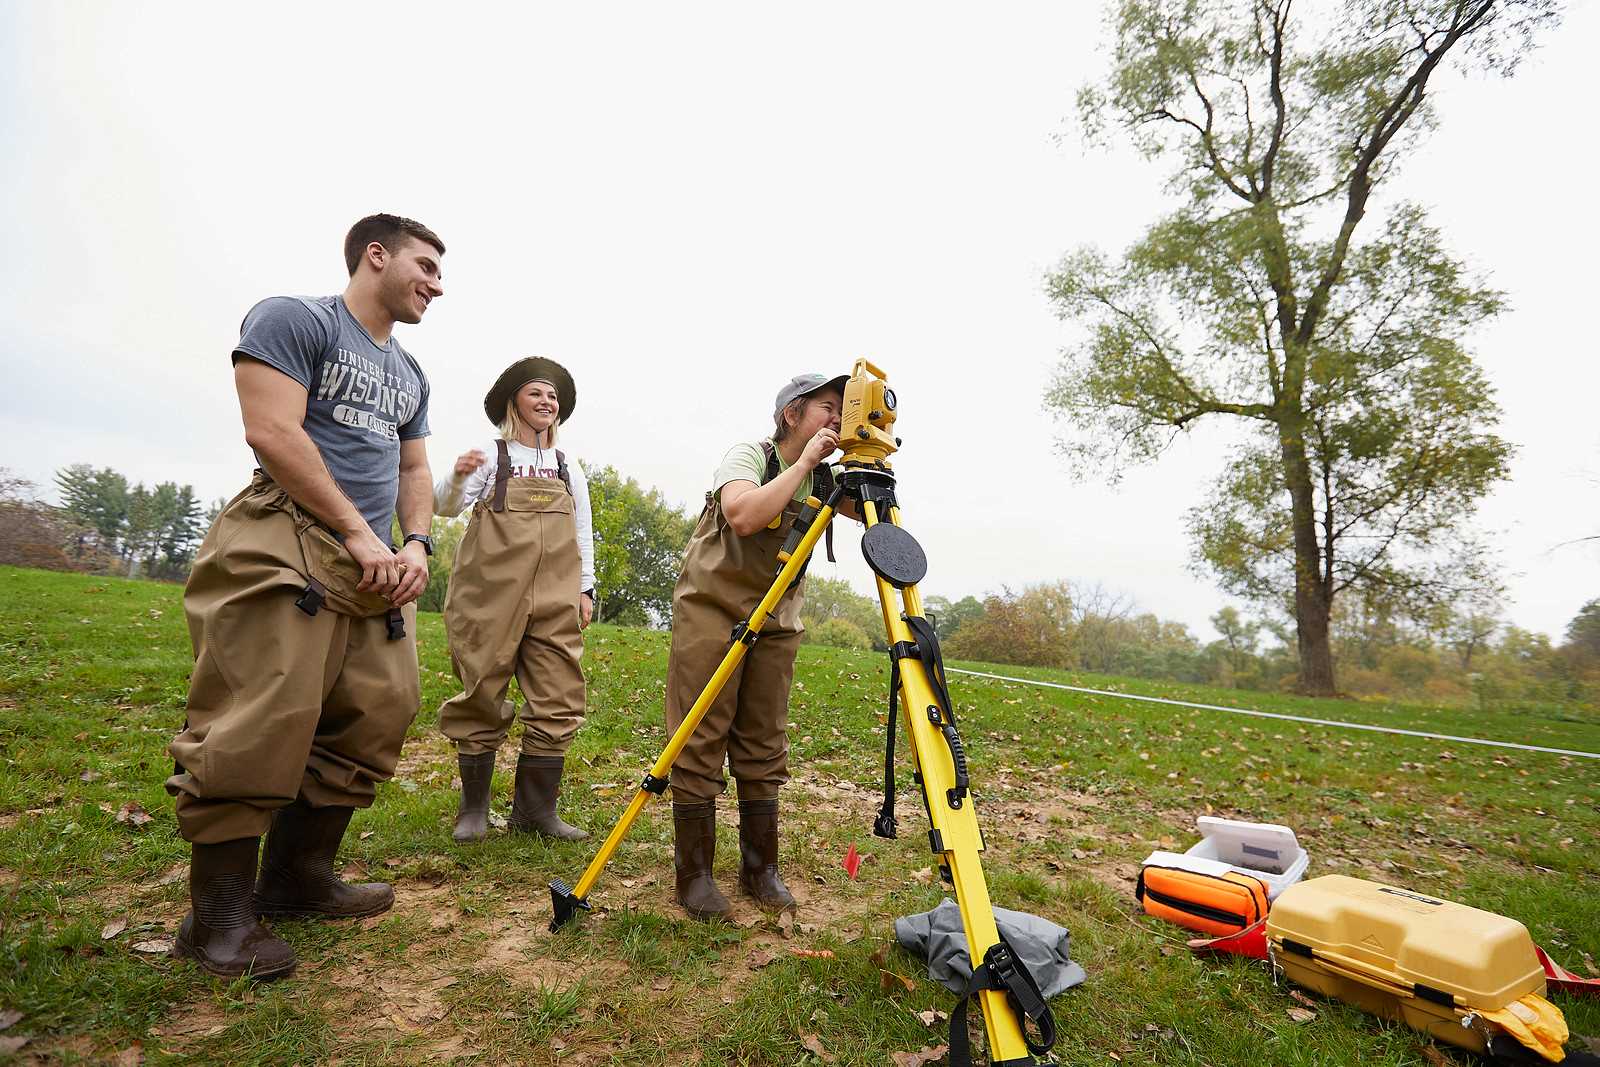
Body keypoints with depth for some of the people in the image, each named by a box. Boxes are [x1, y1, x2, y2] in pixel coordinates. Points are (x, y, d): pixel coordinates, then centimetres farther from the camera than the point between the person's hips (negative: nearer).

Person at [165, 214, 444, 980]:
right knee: (263, 719, -11)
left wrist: (417, 544, 5)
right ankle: (218, 913, 6)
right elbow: (272, 432, -13)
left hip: (375, 566, 8)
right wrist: (360, 531, -13)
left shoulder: (409, 376, 23)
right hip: (287, 546, -8)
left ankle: (298, 876, 20)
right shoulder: (293, 320, -1)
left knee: (376, 719, 5)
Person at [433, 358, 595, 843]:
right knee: (483, 695, 1)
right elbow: (447, 507, -4)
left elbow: (583, 533, 17)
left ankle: (536, 808, 10)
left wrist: (585, 588, 10)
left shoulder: (569, 468, 17)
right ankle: (473, 808, 15)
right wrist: (457, 477, -25)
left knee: (557, 702, 0)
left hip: (555, 601, 4)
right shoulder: (491, 456, 7)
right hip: (492, 593, -3)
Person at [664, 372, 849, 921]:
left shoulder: (825, 479, 7)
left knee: (764, 747, 7)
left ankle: (760, 869, 19)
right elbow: (743, 516, -31)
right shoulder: (749, 455, -11)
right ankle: (693, 874, 9)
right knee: (700, 744, -3)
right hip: (712, 607, -5)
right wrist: (803, 464, -25)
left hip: (775, 621, 6)